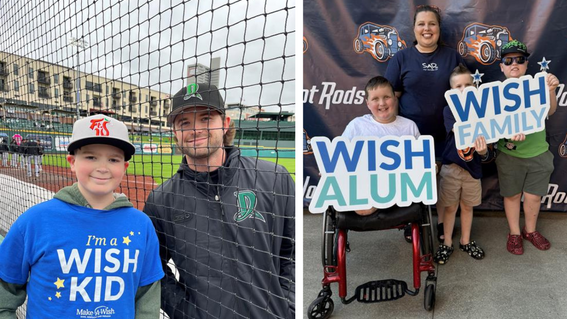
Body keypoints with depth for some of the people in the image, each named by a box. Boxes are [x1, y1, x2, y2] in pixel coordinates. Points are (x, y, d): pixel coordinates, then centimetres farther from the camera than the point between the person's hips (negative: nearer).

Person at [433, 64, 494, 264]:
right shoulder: (449, 110, -8)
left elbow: (483, 138, -3)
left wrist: (483, 152, -23)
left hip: (473, 167, 2)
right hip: (451, 167, -2)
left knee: (467, 206, 17)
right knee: (450, 207, 10)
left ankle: (465, 241, 35)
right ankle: (447, 244, 26)